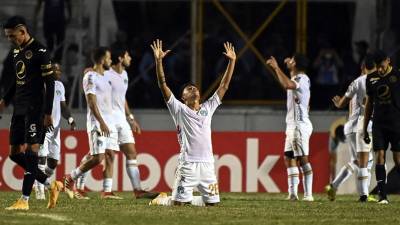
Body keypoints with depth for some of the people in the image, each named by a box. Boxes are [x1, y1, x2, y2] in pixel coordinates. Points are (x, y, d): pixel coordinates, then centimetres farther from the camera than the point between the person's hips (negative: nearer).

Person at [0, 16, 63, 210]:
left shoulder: (39, 52, -10)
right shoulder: (16, 51, 15)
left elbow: (49, 83, -12)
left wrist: (48, 113, -15)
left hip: (35, 109, -9)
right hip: (19, 109, 9)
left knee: (30, 151, -11)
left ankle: (24, 200, -11)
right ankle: (51, 185, 16)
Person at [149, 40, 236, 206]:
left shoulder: (208, 108, 16)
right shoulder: (179, 109, 4)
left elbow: (224, 86, 18)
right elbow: (163, 85, -4)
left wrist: (232, 61, 14)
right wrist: (158, 61, -13)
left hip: (207, 163, 4)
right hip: (187, 164, -4)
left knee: (212, 202, 6)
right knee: (177, 203, -6)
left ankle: (189, 199, 32)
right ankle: (162, 199, 26)